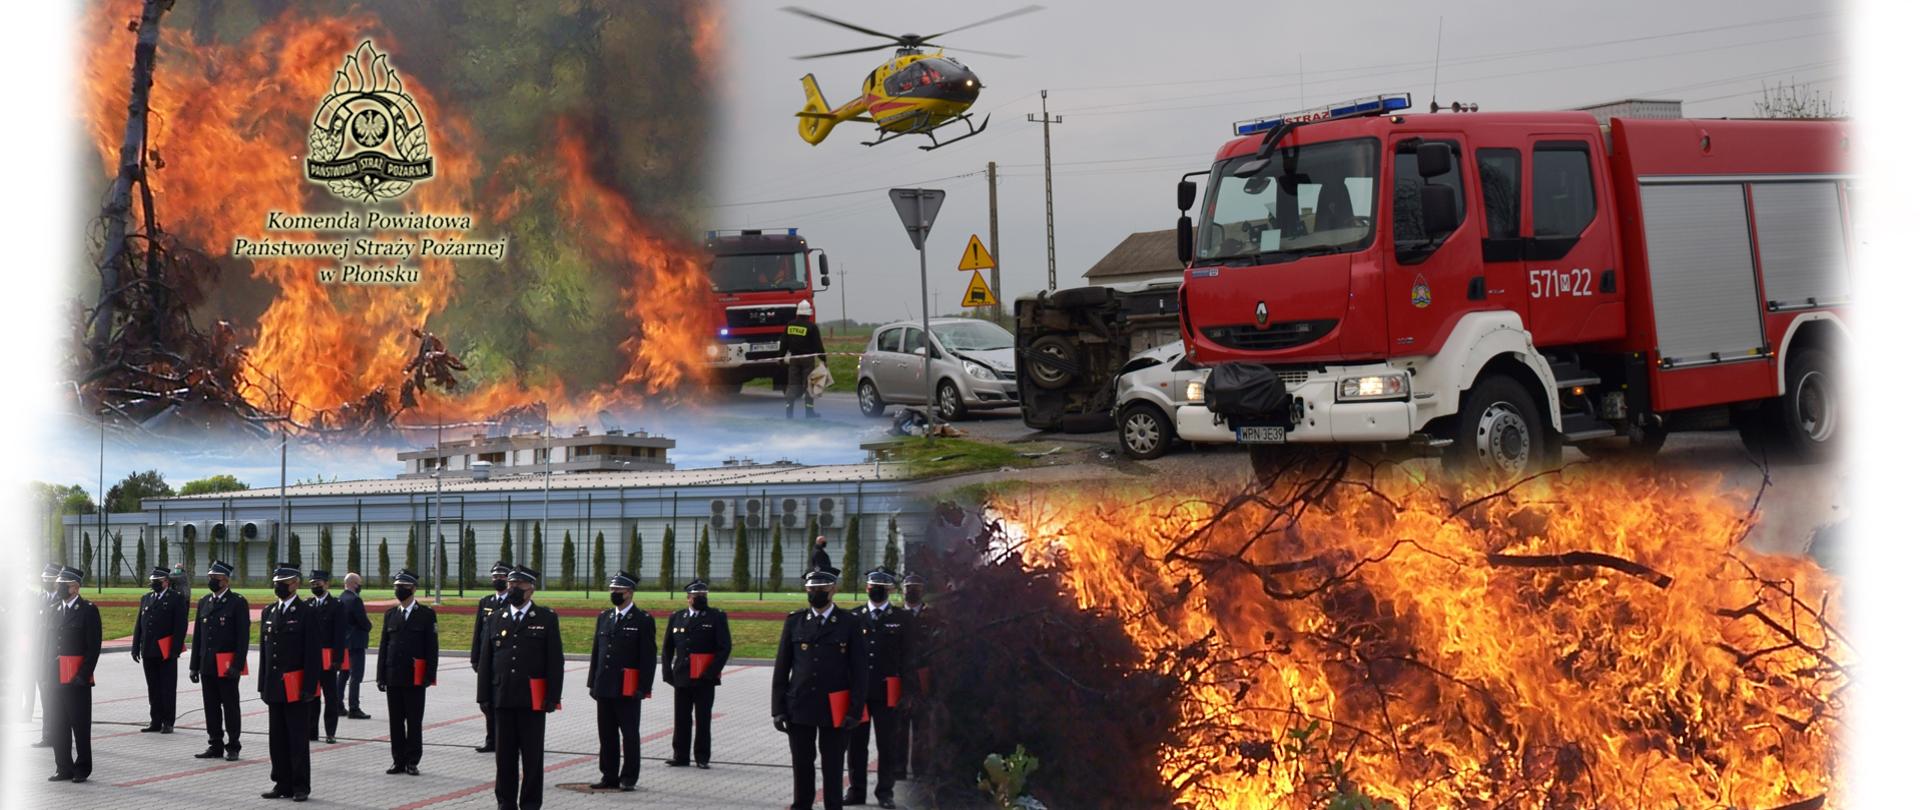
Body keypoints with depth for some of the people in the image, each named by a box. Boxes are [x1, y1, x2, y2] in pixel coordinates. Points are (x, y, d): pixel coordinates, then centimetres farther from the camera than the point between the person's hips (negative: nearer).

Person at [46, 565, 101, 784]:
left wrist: (83, 675, -15)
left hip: (78, 679, -6)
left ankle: (82, 769, 9)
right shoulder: (54, 609, 13)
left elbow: (93, 647, -9)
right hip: (56, 678, 6)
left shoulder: (88, 610, -6)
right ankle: (64, 768, 16)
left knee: (80, 725, 1)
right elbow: (49, 644, 15)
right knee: (58, 725, 9)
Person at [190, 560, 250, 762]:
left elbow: (243, 636, -10)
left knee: (230, 707, 1)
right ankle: (215, 746, 16)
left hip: (227, 667, -6)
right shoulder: (204, 602, 12)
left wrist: (237, 665, -16)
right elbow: (197, 636, 14)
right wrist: (194, 666, 10)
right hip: (208, 666, 6)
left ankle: (233, 747, 8)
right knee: (211, 707, 8)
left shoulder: (238, 602, -6)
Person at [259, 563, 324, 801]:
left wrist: (309, 687, -14)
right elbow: (264, 650, 15)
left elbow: (313, 653, -9)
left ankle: (301, 786, 5)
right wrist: (263, 685, 11)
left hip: (296, 688, -6)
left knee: (297, 738, -2)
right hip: (275, 688, 6)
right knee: (277, 739, 8)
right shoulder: (268, 612, 13)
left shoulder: (308, 613, -6)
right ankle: (283, 784, 15)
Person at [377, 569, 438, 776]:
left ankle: (412, 761, 7)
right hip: (394, 677, 4)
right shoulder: (390, 614, 11)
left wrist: (430, 676, -10)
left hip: (415, 679, -4)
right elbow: (384, 647, 11)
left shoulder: (426, 614, -1)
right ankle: (399, 761, 13)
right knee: (395, 721, 6)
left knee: (414, 721, 1)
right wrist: (381, 676, 5)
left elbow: (432, 648, -3)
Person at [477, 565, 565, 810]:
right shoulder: (495, 619, 10)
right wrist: (486, 695, 5)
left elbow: (555, 661, -1)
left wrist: (553, 697, -7)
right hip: (503, 699, 3)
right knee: (505, 755, 7)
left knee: (533, 757, 1)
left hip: (533, 700, -3)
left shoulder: (547, 619, 1)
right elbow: (486, 660, 11)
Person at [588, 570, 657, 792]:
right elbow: (596, 652, 16)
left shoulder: (643, 620, -4)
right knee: (607, 735, 9)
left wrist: (644, 688, -12)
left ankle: (629, 777, 7)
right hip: (604, 688, 6)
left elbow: (647, 657, -7)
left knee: (629, 735, 1)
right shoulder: (604, 617, 13)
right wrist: (592, 683, 11)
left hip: (628, 690, -5)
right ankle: (609, 776, 16)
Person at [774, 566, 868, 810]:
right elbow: (781, 668, 6)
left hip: (834, 710, -2)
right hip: (799, 707, 2)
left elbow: (859, 671, -2)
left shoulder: (849, 624, 0)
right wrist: (779, 708, 1)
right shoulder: (794, 621, 6)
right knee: (802, 766, 8)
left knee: (832, 769, 4)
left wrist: (855, 710, -8)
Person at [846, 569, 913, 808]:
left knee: (888, 744, 3)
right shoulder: (853, 617, 7)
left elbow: (907, 657, 2)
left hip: (888, 692, -1)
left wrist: (905, 691, -5)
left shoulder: (903, 619, 4)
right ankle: (856, 790, 14)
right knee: (856, 743, 5)